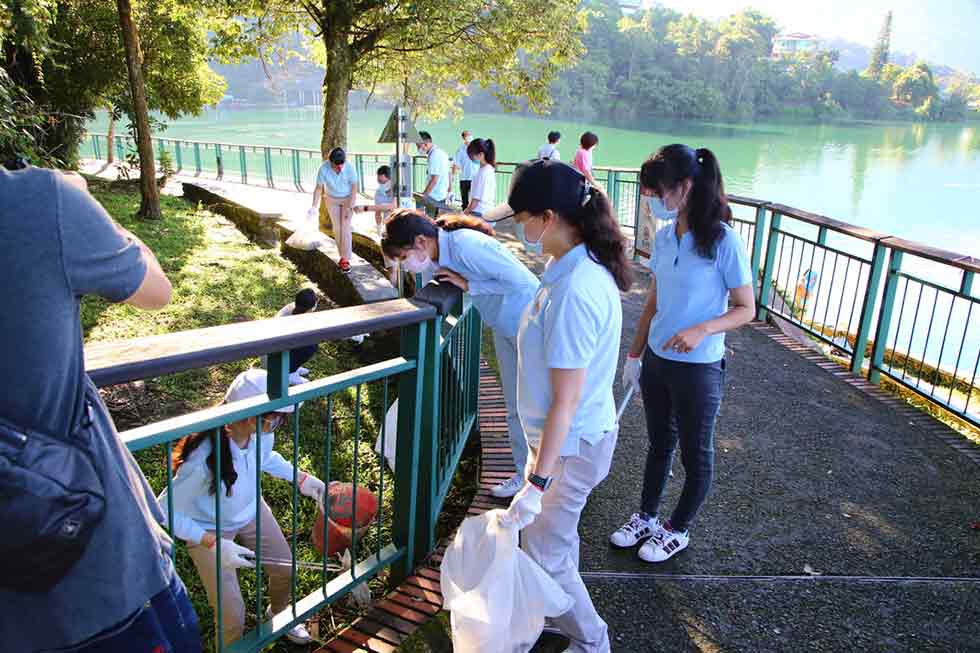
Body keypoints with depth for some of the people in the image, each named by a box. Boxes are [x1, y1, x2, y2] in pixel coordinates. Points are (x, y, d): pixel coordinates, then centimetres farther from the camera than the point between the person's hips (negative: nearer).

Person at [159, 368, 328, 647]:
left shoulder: (262, 434, -23)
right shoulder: (203, 460, -41)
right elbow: (166, 513, -28)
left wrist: (301, 479, -5)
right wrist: (215, 544, -31)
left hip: (252, 511, 6)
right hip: (210, 530, -5)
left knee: (285, 570, 17)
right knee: (232, 615, -2)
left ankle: (279, 617, 51)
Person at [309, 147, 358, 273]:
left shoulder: (350, 168, -26)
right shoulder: (324, 169, -24)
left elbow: (354, 188, -18)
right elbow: (318, 188, -15)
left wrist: (349, 207, -20)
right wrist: (314, 207, -20)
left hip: (348, 198, -2)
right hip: (332, 199, 2)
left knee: (345, 227, -9)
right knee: (337, 228, 1)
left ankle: (346, 259, -8)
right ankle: (344, 254, 16)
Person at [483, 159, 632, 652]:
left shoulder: (573, 292, -31)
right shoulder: (586, 266, -1)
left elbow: (565, 402, -28)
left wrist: (537, 482, -24)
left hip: (571, 444, -9)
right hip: (581, 432, 9)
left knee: (543, 552, 10)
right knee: (555, 536, 26)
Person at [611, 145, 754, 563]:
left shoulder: (723, 241, -18)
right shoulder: (664, 237, 2)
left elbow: (746, 309, -12)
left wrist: (702, 329, -29)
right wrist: (635, 355, 12)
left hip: (698, 368, -6)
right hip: (657, 360, 6)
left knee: (695, 455, 13)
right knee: (659, 443, 22)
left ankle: (677, 531, 32)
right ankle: (647, 517, 40)